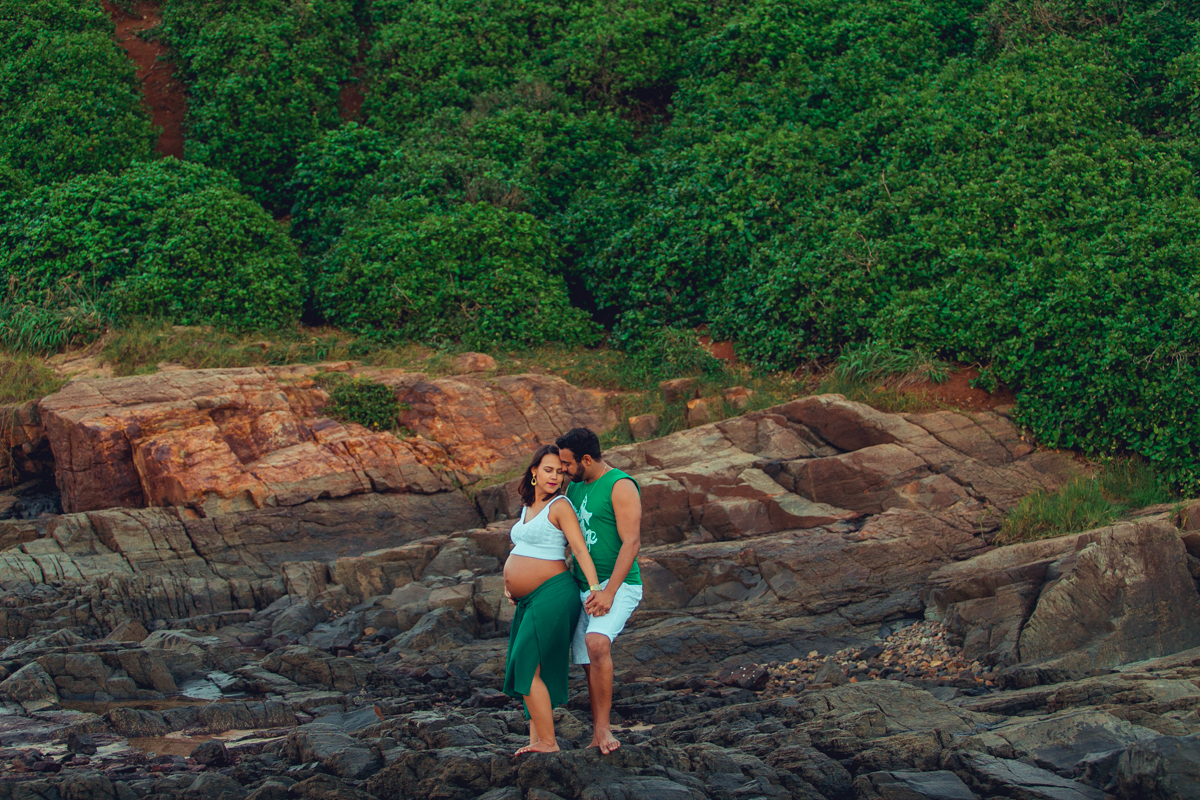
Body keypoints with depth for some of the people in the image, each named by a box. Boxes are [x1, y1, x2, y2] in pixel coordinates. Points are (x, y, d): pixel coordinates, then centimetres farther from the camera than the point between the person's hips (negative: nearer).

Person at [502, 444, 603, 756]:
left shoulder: (560, 506, -9)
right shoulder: (528, 507, 16)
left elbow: (580, 549, -17)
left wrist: (595, 588, -27)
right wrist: (510, 583, 23)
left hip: (552, 595, -9)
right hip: (528, 600, 9)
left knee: (528, 669, -13)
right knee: (524, 669, 9)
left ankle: (549, 743, -9)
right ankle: (536, 740, 15)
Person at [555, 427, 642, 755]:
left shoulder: (621, 487, -12)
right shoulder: (575, 487, 13)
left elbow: (631, 542, -18)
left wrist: (609, 592, -25)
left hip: (618, 586, -8)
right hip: (584, 589, 8)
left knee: (597, 642, -30)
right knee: (590, 665, 7)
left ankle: (603, 727, -23)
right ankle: (598, 738, 15)